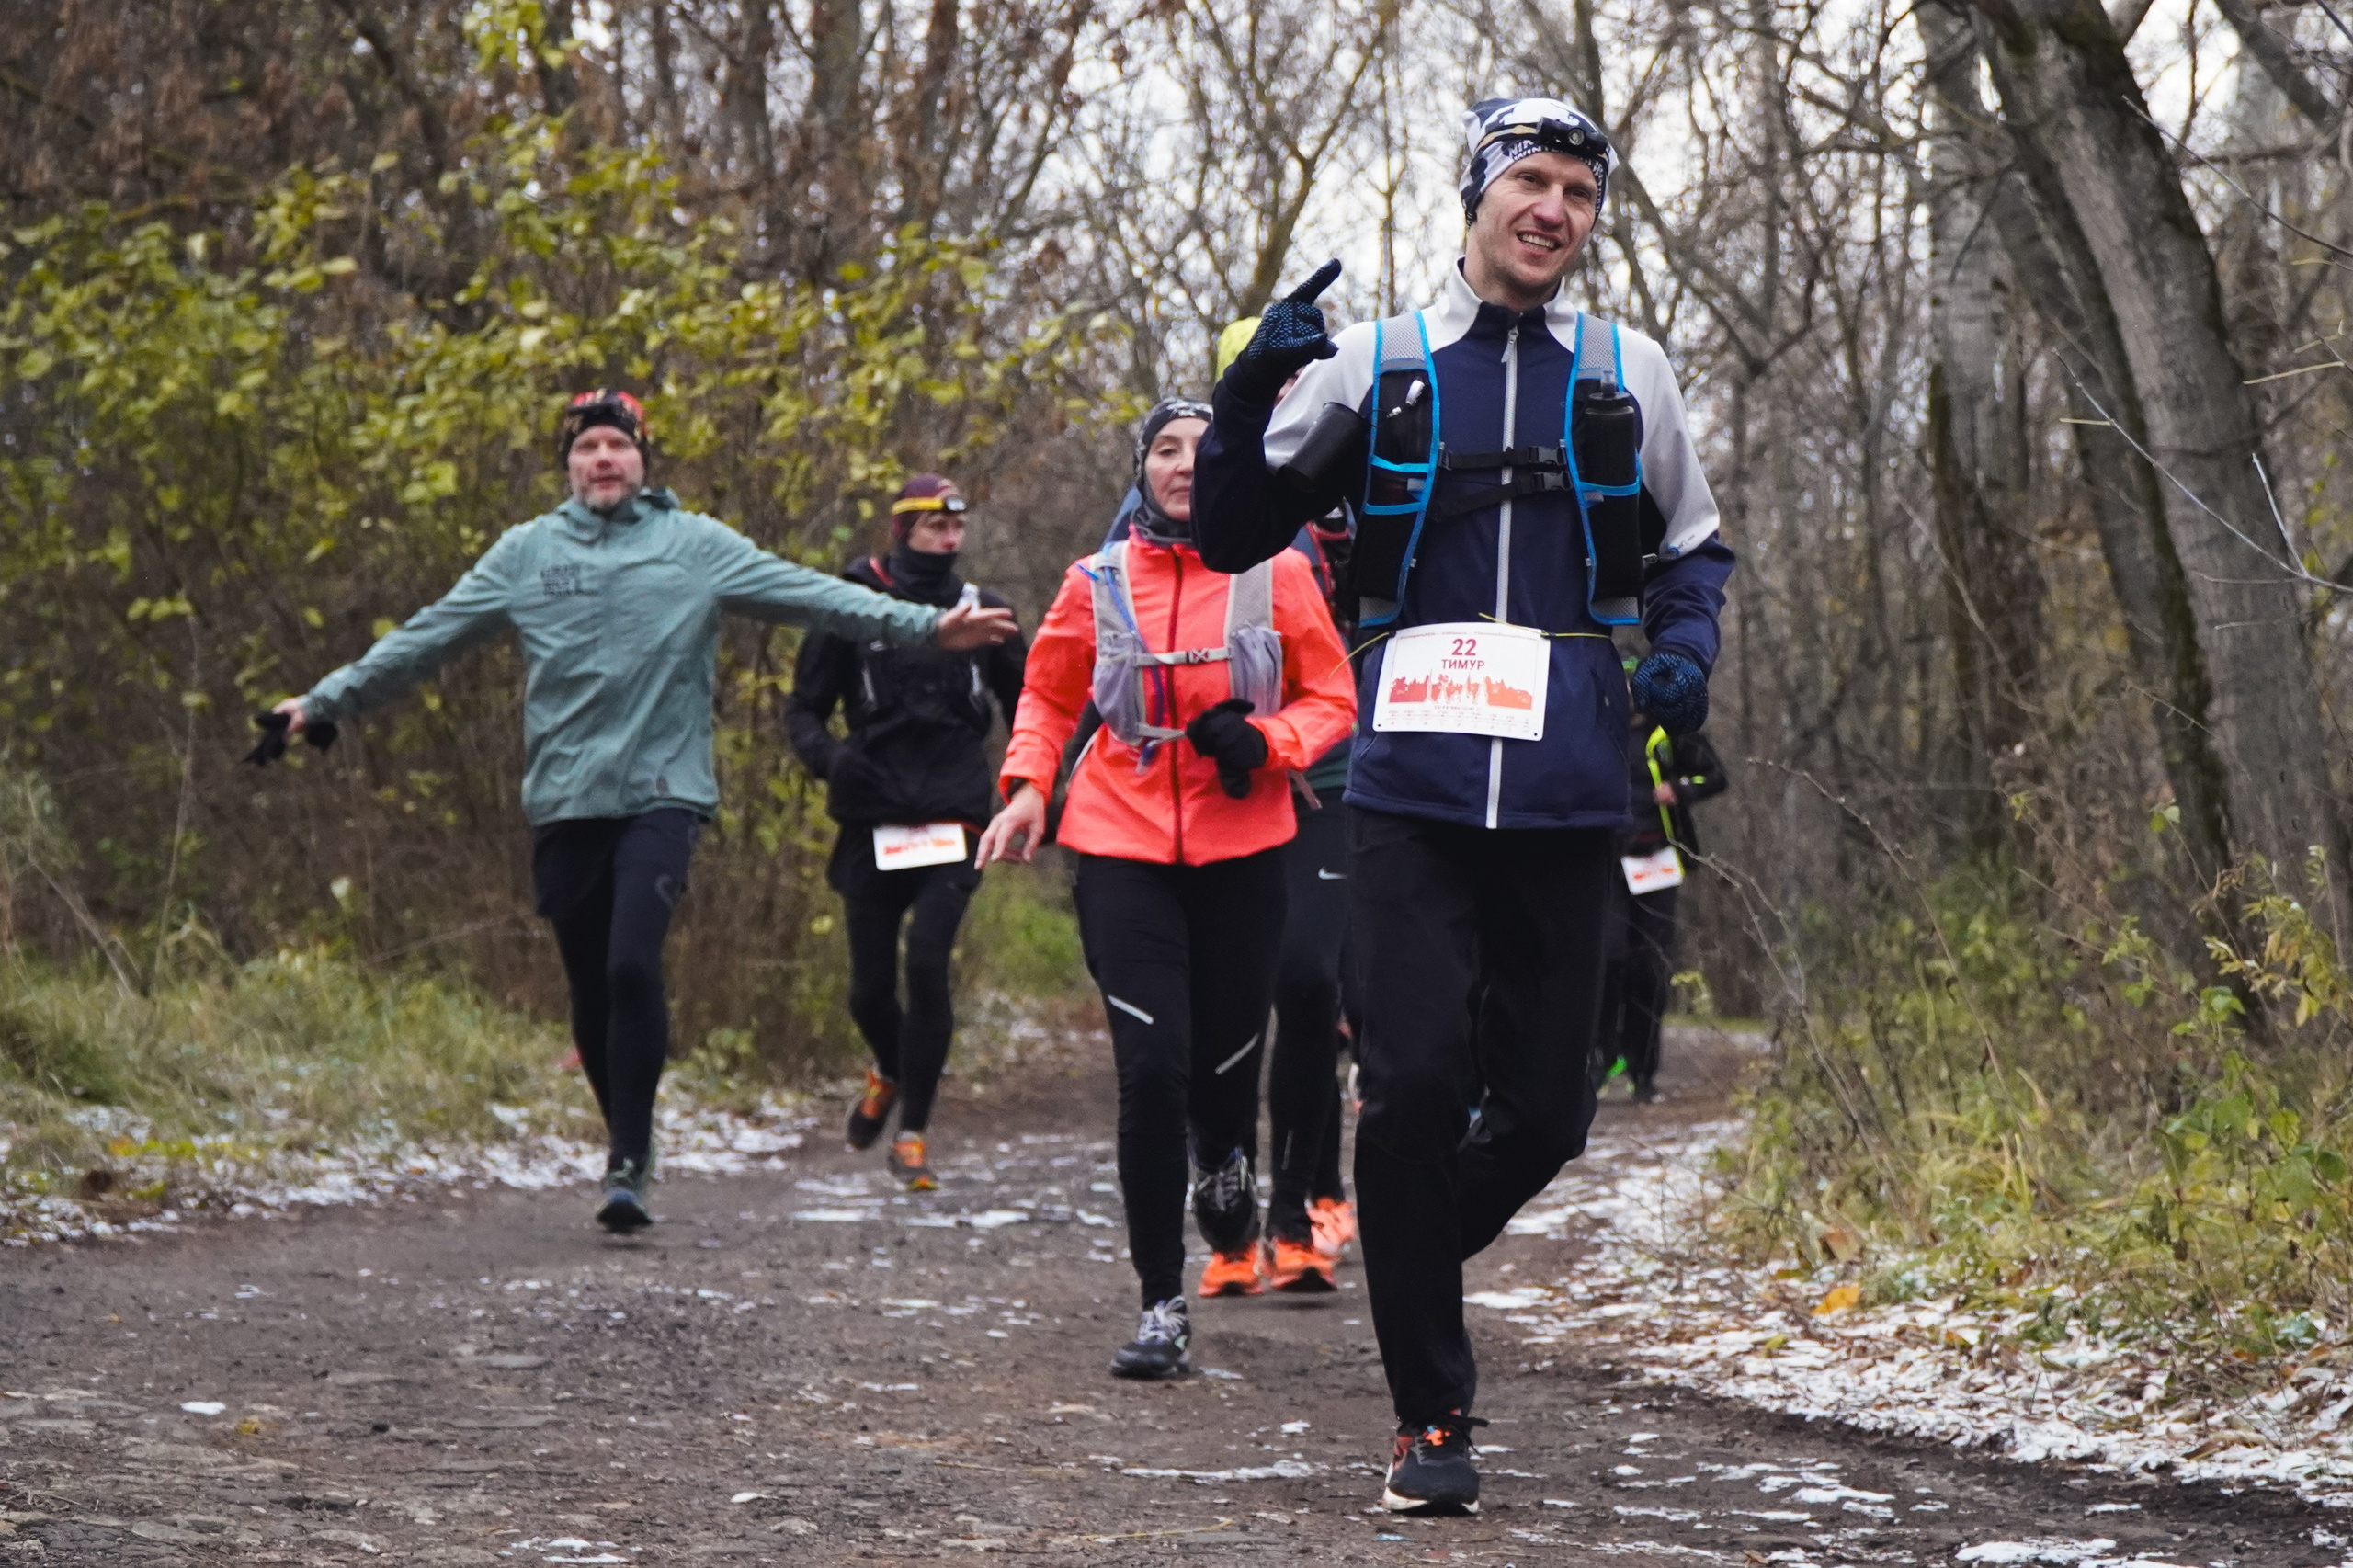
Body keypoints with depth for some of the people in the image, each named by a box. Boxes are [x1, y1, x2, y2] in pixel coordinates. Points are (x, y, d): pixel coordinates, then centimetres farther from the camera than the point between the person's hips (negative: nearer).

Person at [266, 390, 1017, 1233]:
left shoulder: (696, 545, 5)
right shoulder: (527, 552, 10)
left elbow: (812, 595, 1)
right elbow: (425, 638, 13)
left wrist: (929, 626, -8)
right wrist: (327, 700, 12)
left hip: (662, 794, -3)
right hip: (564, 802, 3)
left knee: (633, 965, -19)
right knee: (591, 989, 6)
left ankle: (630, 1162, -11)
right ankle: (627, 1144, 25)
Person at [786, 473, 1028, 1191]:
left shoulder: (982, 612, 8)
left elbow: (1024, 708, 20)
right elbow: (803, 707, 7)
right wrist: (828, 756, -14)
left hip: (953, 820, 0)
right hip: (874, 823, 0)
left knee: (927, 961, -19)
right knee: (870, 988, 6)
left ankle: (912, 1135, -9)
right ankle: (890, 1070, 42)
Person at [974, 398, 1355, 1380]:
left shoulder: (1276, 578, 1)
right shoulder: (1097, 585, 3)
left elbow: (1332, 699, 7)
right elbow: (1048, 696, 17)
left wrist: (1263, 740, -12)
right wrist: (1028, 784, 0)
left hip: (1241, 852, 0)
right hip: (1122, 848, 0)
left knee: (1226, 1064, 4)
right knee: (1151, 1069, -12)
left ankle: (1231, 1218, 41)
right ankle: (1162, 1307, -5)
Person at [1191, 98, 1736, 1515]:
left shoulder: (1628, 375, 11)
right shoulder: (1374, 367, 7)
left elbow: (1690, 547, 23)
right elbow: (1234, 536, 8)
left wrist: (1686, 648, 3)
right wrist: (1253, 392, -8)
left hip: (1569, 800, 2)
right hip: (1413, 792, -2)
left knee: (1546, 1111, 2)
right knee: (1415, 1089, -10)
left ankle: (1419, 1254, 34)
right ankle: (1432, 1418, 0)